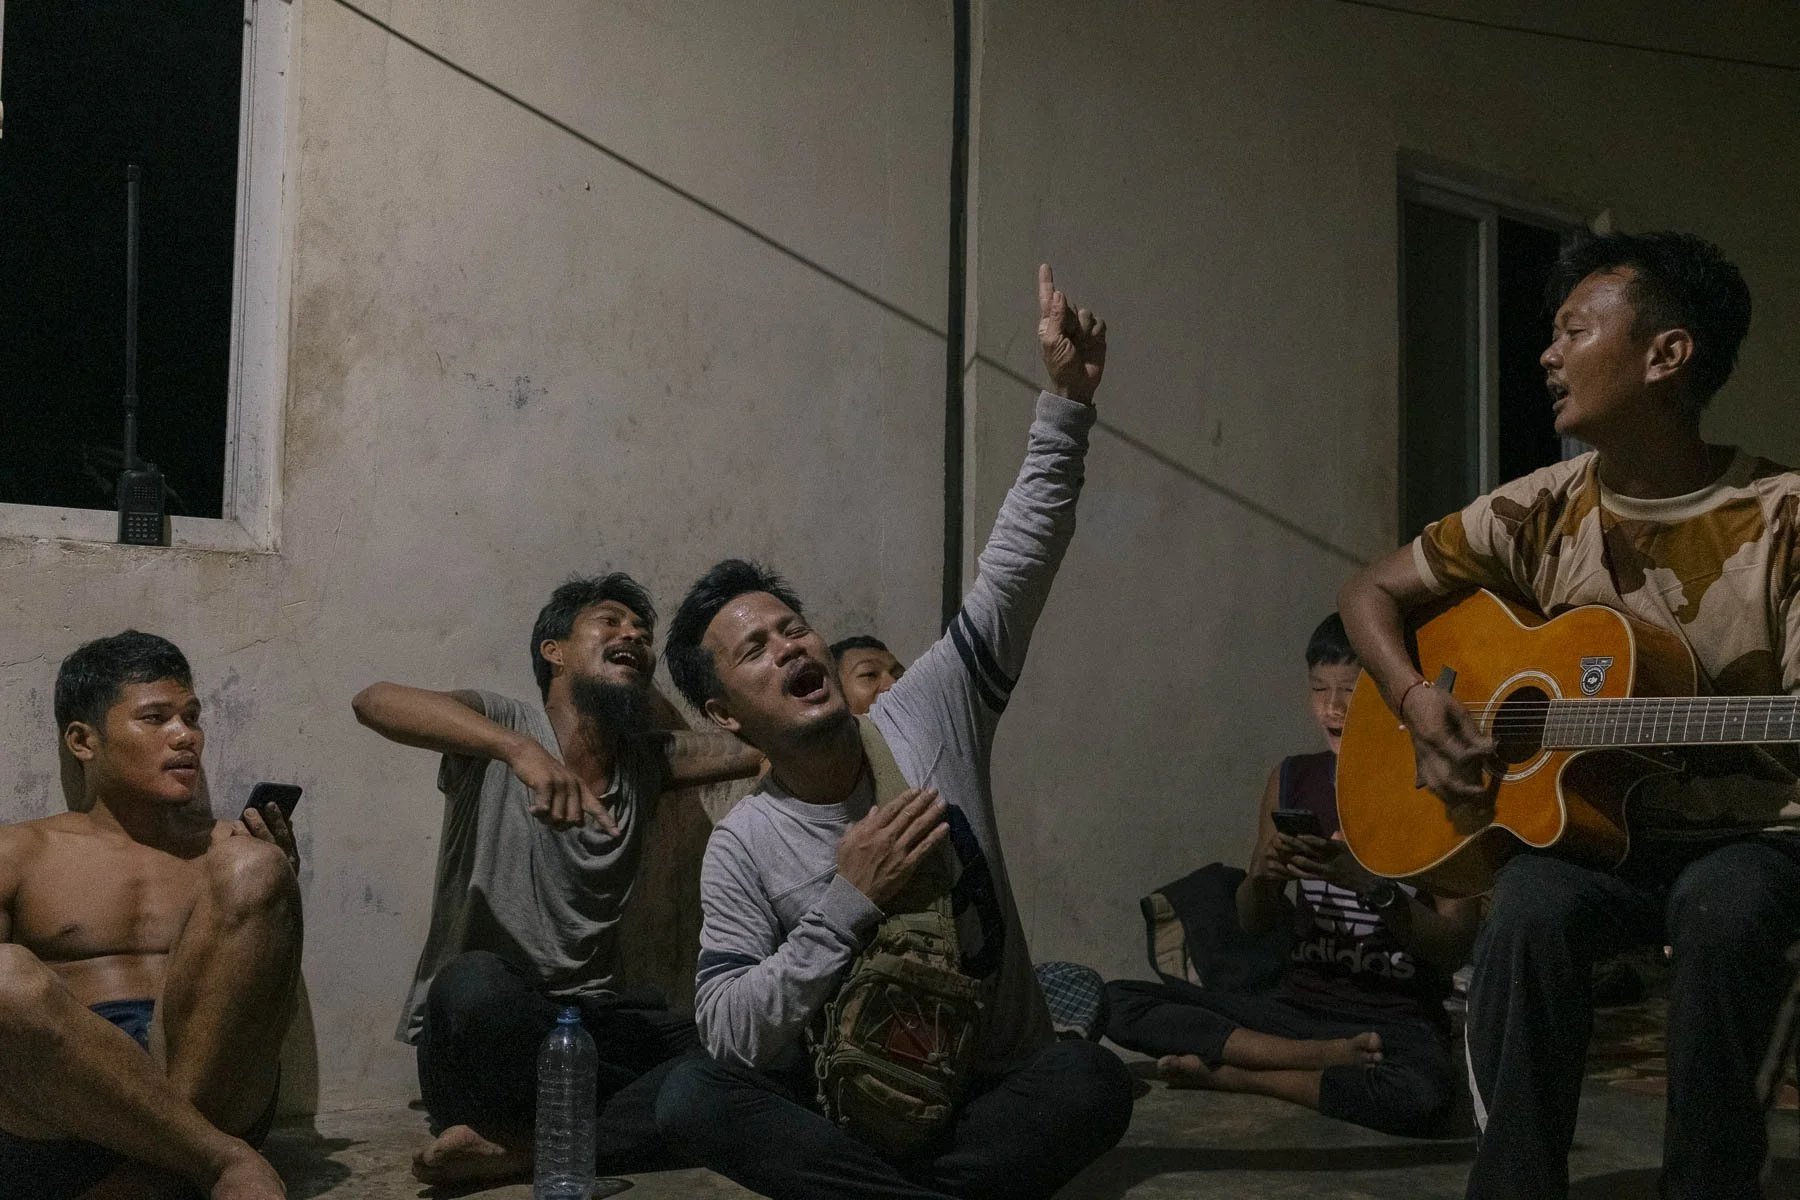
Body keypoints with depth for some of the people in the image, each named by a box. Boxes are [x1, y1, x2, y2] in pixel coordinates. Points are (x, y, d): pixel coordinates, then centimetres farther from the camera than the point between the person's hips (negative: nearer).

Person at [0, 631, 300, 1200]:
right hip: (52, 1125, -1)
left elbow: (267, 989, 16)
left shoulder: (226, 846, 22)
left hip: (208, 1082, 2)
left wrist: (274, 889, -1)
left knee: (252, 867, -19)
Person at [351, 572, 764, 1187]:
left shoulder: (646, 757, 14)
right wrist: (523, 749, -35)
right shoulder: (499, 723, 0)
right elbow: (374, 700, -21)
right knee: (475, 984, -40)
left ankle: (526, 1146, -26)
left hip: (592, 1015, 5)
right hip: (480, 1023, -5)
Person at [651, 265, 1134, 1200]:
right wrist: (849, 902, -24)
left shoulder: (929, 715, -4)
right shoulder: (744, 847, -7)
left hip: (1000, 1097, 1)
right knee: (692, 1098, -28)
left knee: (1093, 1081, -31)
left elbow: (1016, 568, -10)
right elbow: (730, 1034, -16)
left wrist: (1065, 403, -20)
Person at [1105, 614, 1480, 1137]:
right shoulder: (1292, 780, 7)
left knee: (1423, 1096, -41)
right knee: (1119, 1001, -15)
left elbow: (1454, 948, -8)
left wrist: (1370, 883, -24)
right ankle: (1334, 1057, -14)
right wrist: (1262, 875, -12)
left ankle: (1234, 1074, -16)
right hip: (1300, 1003, 4)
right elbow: (1254, 923, 11)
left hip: (1398, 1020, -4)